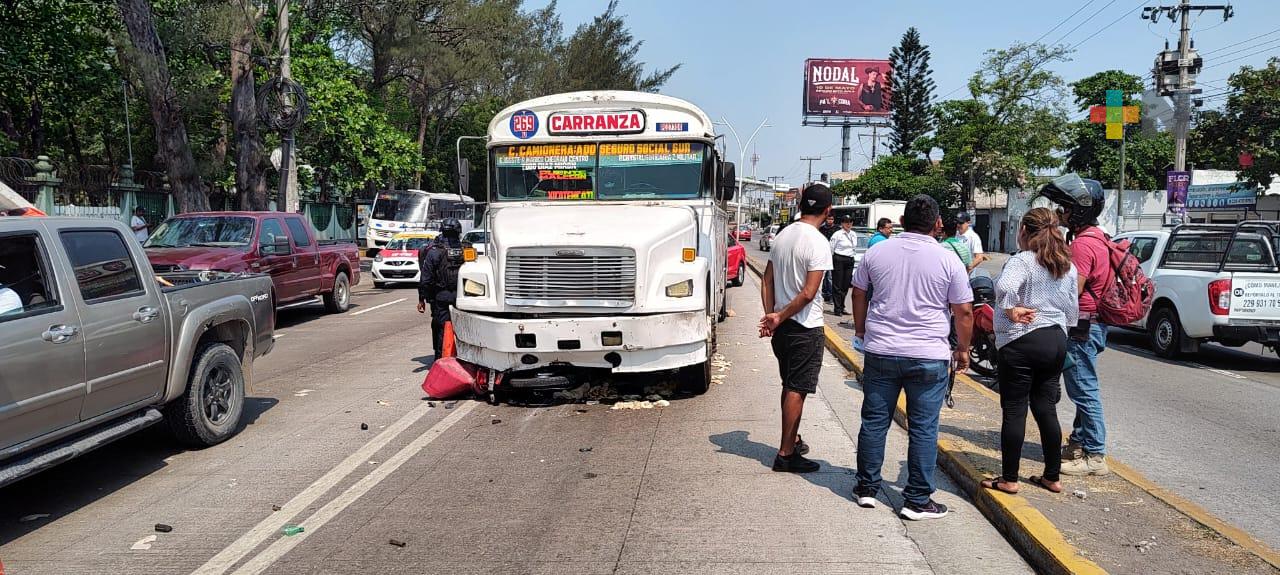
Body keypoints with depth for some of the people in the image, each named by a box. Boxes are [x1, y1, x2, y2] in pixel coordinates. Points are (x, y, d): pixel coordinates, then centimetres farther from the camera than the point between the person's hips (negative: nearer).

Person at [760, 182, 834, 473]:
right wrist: (779, 318, -13)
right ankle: (786, 454, 6)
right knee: (797, 390, 0)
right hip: (806, 328, -8)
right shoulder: (818, 243, -17)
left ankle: (792, 440, 33)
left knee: (790, 386, 19)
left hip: (782, 326, 8)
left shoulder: (783, 235, 6)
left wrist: (771, 315, 3)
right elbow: (808, 293, -22)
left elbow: (767, 280, 7)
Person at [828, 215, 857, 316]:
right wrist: (830, 263, -8)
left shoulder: (854, 235, 11)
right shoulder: (837, 234, -6)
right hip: (838, 260, -6)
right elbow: (831, 249, -5)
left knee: (846, 285, 8)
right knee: (837, 285, -2)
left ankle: (842, 307, 17)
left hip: (850, 260, 6)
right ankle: (837, 309, 3)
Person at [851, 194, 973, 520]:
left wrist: (861, 330, 27)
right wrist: (963, 349, 10)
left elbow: (858, 294, 13)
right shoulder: (948, 260, -6)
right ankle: (918, 501, 11)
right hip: (929, 357, -2)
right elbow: (964, 312, -3)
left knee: (874, 422, 12)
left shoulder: (876, 253, 2)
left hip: (880, 352, 3)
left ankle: (867, 489, 22)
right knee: (923, 429, 5)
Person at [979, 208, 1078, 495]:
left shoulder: (1023, 260, -14)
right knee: (1046, 409, 14)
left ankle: (1009, 479, 7)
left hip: (1022, 342, -7)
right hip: (1057, 340, 7)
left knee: (1014, 410, 1)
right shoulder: (1067, 266, 11)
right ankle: (1052, 477, 21)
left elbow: (1004, 288, -33)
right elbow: (1073, 309, 17)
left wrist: (1011, 310, -17)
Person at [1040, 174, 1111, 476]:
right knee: (1083, 387, 18)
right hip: (1093, 323, 11)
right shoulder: (1096, 237, 14)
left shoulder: (1083, 243, -19)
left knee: (1084, 389, -5)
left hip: (1083, 326, -11)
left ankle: (1095, 456, 0)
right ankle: (1079, 443, 29)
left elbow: (1073, 290, -23)